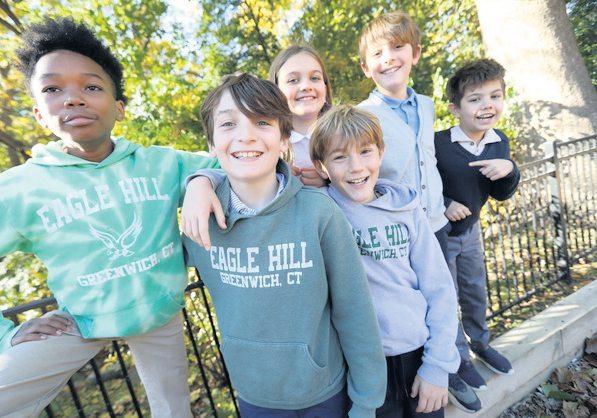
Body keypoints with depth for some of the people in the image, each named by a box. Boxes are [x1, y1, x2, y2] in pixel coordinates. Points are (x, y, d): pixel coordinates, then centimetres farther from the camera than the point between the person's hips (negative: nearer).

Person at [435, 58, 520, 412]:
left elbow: (501, 195, 1)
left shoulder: (500, 143, -4)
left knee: (477, 293, 23)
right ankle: (461, 358, 34)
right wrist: (443, 205, -26)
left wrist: (508, 170, -18)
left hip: (470, 230, 6)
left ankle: (480, 341, 50)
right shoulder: (438, 144, -26)